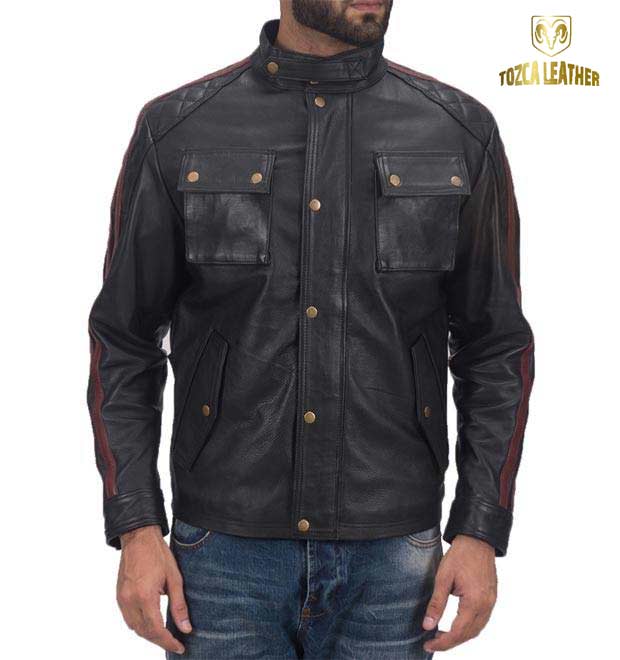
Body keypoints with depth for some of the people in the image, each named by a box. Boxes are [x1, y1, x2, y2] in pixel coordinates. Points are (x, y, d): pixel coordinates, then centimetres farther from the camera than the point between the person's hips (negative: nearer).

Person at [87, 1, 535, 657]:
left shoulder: (461, 131, -1)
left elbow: (497, 347, 3)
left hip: (391, 557, 1)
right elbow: (123, 340, 2)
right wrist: (136, 529, -5)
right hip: (226, 551, 0)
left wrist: (481, 531, -3)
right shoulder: (176, 130, -2)